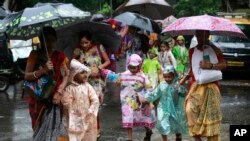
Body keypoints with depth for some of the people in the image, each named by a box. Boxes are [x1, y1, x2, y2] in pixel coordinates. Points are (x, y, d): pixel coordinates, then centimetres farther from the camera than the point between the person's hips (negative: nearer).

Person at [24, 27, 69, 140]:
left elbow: (66, 75, -2)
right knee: (40, 129, 8)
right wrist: (43, 70, -21)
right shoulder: (35, 55, 0)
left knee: (50, 129, -5)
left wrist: (59, 92, -15)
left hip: (54, 98, 0)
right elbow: (27, 76, -6)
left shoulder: (60, 56, 2)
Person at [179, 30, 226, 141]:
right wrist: (184, 79, 9)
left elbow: (224, 65, -5)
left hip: (211, 87, -1)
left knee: (211, 112, -2)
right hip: (196, 86, 1)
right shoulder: (192, 51, 9)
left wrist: (210, 66, -19)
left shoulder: (214, 50, 3)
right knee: (190, 109, -18)